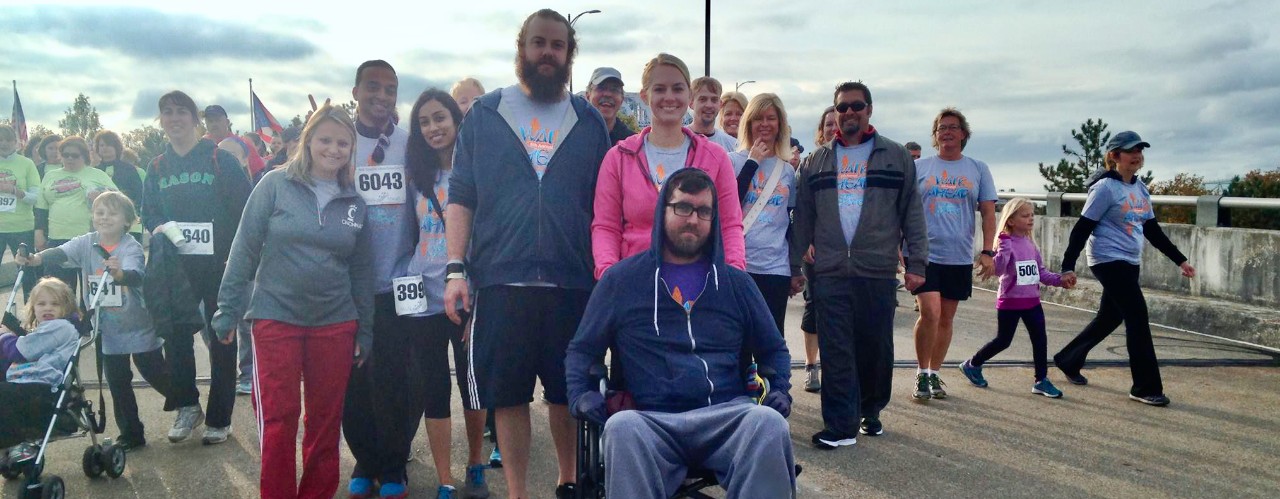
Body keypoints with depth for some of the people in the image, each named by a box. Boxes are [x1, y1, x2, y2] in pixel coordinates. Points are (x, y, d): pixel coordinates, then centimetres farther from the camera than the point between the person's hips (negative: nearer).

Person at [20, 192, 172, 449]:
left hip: (138, 329, -5)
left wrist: (119, 273, -57)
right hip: (109, 331, 5)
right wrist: (35, 259, -40)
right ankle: (131, 433, 24)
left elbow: (135, 277, -35)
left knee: (156, 375, 6)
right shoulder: (86, 243, -4)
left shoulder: (131, 247, -18)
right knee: (118, 384, 12)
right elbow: (61, 253, -21)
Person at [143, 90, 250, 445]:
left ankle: (219, 419, 13)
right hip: (176, 265, 4)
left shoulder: (219, 159, -5)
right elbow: (148, 213, 15)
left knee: (222, 338, 3)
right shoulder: (157, 168, 10)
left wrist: (235, 253, -16)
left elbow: (245, 207, -8)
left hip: (218, 263, -4)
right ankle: (187, 406, 22)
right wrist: (157, 229, -7)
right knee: (175, 335, 3)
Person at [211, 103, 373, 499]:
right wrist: (227, 310, -4)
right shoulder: (275, 185, -2)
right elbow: (244, 250, -2)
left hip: (336, 323, 3)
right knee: (278, 418, 1)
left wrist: (365, 330, 10)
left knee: (327, 419, 9)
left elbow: (362, 270, 11)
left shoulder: (354, 203, 7)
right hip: (276, 317, -3)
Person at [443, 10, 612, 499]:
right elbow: (460, 197, 4)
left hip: (573, 283, 1)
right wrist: (455, 269, -5)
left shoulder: (589, 121, 10)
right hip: (501, 281, -1)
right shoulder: (484, 115, 7)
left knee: (568, 392, 10)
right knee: (508, 395, 4)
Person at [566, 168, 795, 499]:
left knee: (768, 423, -33)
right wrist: (581, 394, -3)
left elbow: (774, 350, 25)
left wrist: (779, 389, 5)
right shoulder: (621, 279, 12)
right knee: (622, 428, -38)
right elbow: (582, 349, 16)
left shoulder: (736, 282, 17)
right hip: (651, 420, -1)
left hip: (727, 416, 2)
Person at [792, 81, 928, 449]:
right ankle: (841, 425, 1)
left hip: (878, 271, -1)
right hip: (830, 273, 1)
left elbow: (912, 212, 4)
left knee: (876, 346, 7)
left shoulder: (895, 157, 8)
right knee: (836, 350, -3)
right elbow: (803, 219, 12)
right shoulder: (817, 162, 13)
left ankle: (870, 412, 26)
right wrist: (793, 267, 9)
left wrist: (916, 263, -2)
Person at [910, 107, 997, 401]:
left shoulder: (978, 170, 8)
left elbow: (988, 213, 7)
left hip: (959, 257, 2)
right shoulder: (919, 168, 5)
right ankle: (922, 374, 1)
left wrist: (988, 252, -3)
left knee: (947, 318, 9)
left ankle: (934, 374, 24)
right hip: (924, 254, -2)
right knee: (930, 313, -15)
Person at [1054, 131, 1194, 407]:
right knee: (1138, 317, -11)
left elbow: (1153, 230, 17)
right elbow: (1082, 228, -13)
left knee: (1110, 318, 14)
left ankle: (1068, 360, 32)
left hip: (1130, 263, 9)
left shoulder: (1140, 188, 12)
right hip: (1109, 261, -8)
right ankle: (1146, 388, -4)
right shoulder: (1106, 188, -12)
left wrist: (1180, 260, 15)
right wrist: (1068, 266, -17)